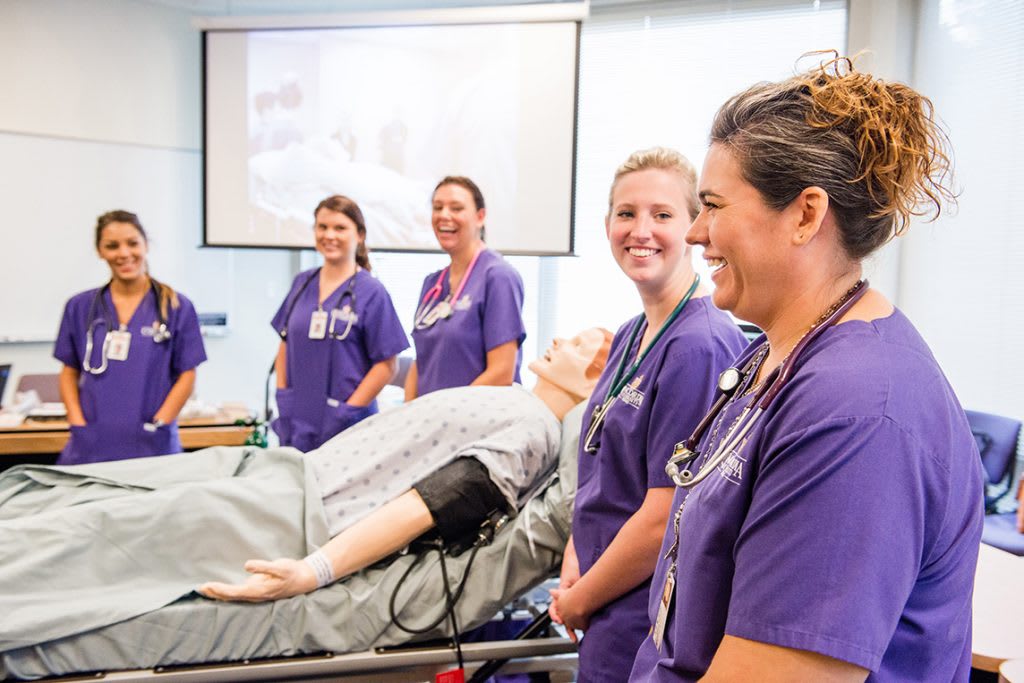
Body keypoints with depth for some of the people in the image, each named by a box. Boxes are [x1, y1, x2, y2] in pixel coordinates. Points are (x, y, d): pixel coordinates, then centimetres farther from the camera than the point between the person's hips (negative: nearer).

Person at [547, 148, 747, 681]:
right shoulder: (631, 337, 6)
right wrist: (573, 568, 0)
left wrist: (577, 601, -10)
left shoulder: (699, 347, -21)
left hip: (646, 629, -8)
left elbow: (666, 519, -22)